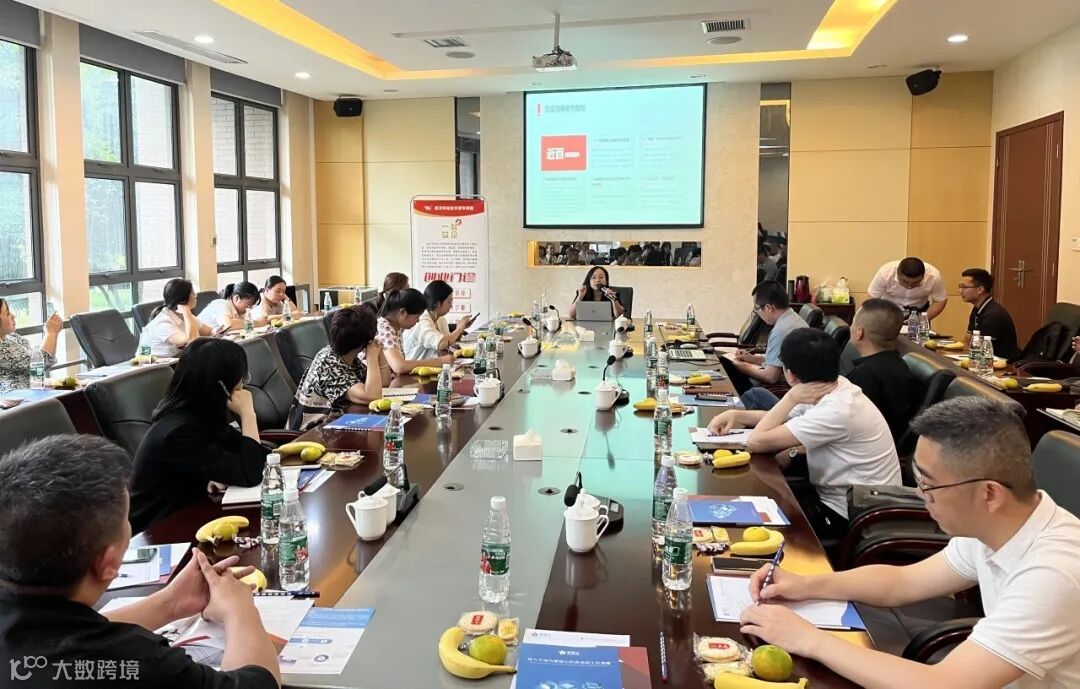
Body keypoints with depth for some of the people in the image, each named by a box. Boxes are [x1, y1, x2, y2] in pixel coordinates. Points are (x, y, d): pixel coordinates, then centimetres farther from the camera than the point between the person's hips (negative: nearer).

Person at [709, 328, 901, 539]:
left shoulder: (836, 411, -30)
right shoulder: (832, 390, -3)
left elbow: (756, 442, -28)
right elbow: (782, 420, 13)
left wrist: (791, 397, -20)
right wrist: (735, 415, -2)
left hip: (849, 518, -8)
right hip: (837, 498, 8)